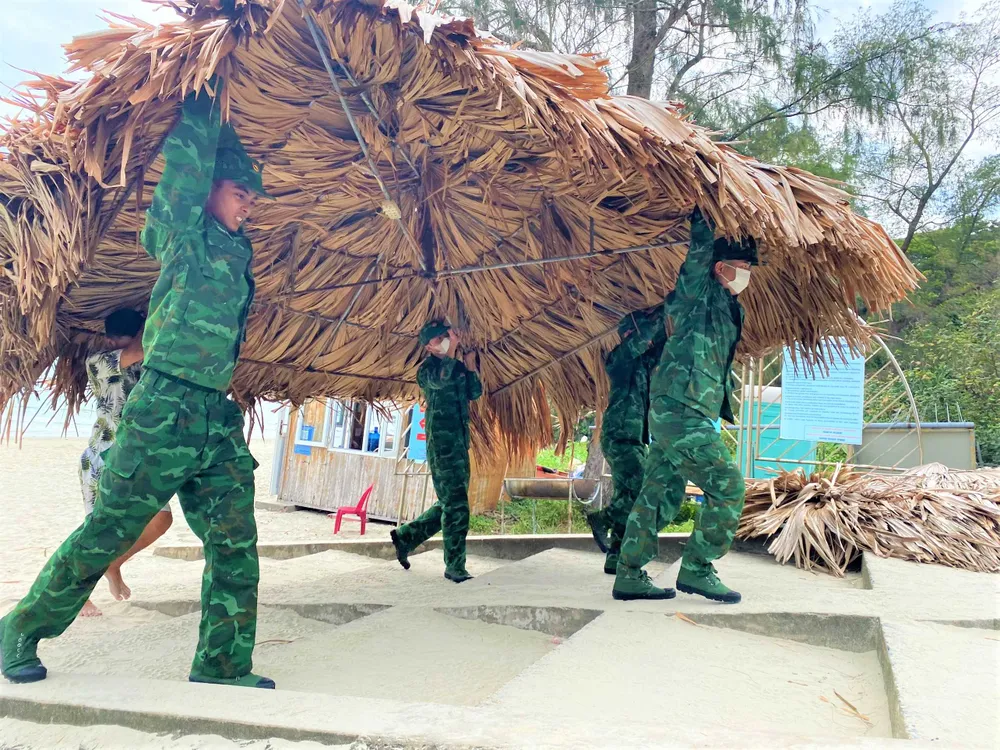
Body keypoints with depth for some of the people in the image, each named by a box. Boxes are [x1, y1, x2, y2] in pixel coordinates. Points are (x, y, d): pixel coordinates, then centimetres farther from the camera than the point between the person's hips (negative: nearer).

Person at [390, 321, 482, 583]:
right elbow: (440, 380, -25)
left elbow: (475, 392, 10)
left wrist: (470, 363, 2)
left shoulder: (458, 366, 17)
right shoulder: (427, 368, -3)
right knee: (456, 506, -10)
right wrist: (452, 349, -18)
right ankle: (454, 567, -2)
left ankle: (405, 536, 25)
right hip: (441, 442, -8)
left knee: (452, 503, 13)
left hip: (460, 442, 8)